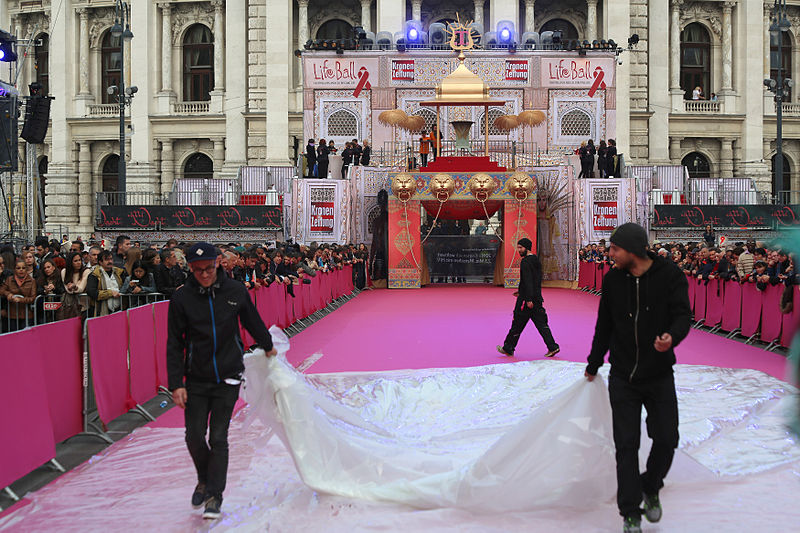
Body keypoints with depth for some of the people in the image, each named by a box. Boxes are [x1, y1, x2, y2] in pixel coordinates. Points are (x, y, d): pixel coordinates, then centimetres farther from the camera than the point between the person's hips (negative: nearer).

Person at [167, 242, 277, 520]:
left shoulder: (236, 291, -4)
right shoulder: (181, 298, -6)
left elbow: (253, 322, 14)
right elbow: (174, 344, -2)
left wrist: (267, 346, 28)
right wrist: (176, 384, -7)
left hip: (228, 377, -1)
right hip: (196, 380, 1)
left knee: (218, 438, -1)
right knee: (194, 436, 1)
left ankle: (214, 496, 12)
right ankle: (204, 480, 30)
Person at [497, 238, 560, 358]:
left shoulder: (525, 262, -14)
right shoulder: (536, 260, 14)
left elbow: (528, 281, -21)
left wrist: (528, 299, -23)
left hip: (526, 299, -8)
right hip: (537, 298, 8)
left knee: (517, 325, 2)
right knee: (541, 323, 8)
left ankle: (508, 348, 12)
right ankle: (552, 347, 0)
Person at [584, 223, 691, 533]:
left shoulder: (670, 276, -8)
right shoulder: (613, 280, 1)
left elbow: (682, 314, -14)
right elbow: (604, 326, 11)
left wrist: (672, 336, -37)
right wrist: (593, 365, 19)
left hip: (660, 376, -1)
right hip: (622, 377, 1)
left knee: (666, 439, 1)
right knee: (626, 446, 0)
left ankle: (651, 488, 31)